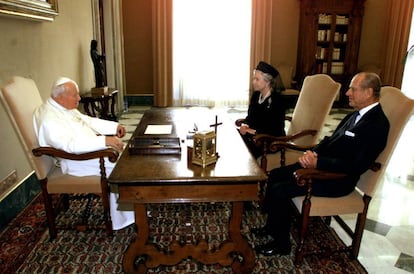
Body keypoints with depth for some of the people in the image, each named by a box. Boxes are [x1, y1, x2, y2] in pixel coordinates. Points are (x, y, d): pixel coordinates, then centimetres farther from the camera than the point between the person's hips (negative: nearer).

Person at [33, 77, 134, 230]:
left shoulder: (66, 108, 9)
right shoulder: (49, 119, -23)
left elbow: (89, 121, 16)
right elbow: (72, 144, -36)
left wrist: (115, 127, 5)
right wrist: (104, 141, -41)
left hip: (91, 148, 10)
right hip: (75, 160, -10)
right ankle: (123, 219, -8)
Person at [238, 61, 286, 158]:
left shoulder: (277, 100, -16)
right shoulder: (255, 95, 6)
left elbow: (276, 130, -20)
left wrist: (253, 131, -22)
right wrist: (245, 126, -11)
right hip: (253, 134, 7)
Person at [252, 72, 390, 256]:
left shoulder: (377, 125, -21)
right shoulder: (357, 114, 8)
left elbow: (355, 166, -27)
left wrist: (317, 162, -25)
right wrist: (313, 152, -6)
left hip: (338, 179, -10)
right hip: (321, 164, 10)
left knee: (279, 190, -17)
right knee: (275, 175, 8)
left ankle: (281, 243, 3)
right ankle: (271, 226, 22)